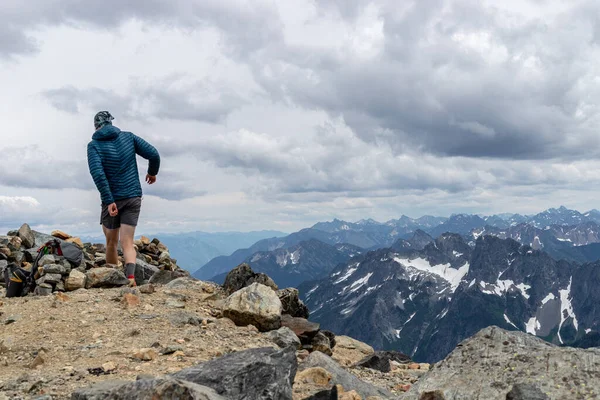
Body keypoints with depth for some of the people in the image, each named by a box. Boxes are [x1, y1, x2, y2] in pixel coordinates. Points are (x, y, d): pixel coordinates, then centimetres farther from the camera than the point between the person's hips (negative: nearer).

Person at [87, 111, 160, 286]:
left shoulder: (94, 145, -5)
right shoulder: (128, 137, 3)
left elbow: (97, 173, -19)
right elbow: (153, 154, -3)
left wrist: (109, 201, -20)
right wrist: (152, 173, 16)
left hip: (112, 199, -2)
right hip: (134, 197, 2)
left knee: (111, 242, 16)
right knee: (127, 243, 0)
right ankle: (130, 276, -23)